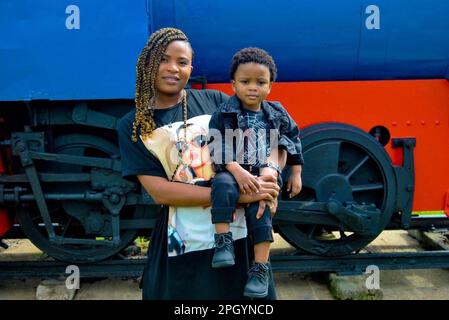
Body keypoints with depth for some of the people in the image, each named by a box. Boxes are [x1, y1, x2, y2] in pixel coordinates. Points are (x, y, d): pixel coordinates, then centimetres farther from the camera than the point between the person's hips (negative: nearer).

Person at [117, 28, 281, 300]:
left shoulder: (214, 101, 3)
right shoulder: (132, 126, 0)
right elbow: (159, 191, -10)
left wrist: (268, 181, -18)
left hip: (239, 235, 2)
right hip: (183, 247, -1)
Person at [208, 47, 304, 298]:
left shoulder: (277, 114, 9)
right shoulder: (225, 114, -1)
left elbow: (294, 139, 21)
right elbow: (218, 148, -10)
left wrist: (296, 174, 21)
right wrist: (238, 172, -23)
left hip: (264, 176, 2)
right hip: (232, 171, -2)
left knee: (260, 210, -20)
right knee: (223, 185, -34)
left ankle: (261, 268, -10)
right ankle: (223, 242, -26)